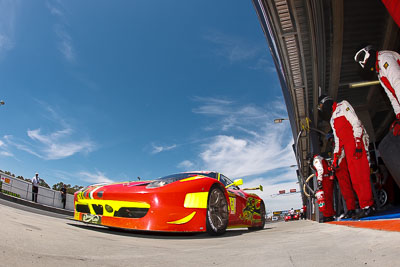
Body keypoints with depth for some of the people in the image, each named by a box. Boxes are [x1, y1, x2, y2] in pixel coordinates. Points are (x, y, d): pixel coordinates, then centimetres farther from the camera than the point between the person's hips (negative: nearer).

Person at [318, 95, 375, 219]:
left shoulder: (342, 105, 6)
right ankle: (367, 207, 0)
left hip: (355, 143, -8)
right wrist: (335, 158, 20)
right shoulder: (332, 119, 29)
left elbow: (356, 123, -7)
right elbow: (337, 139, 26)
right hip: (347, 147, 8)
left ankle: (367, 206, -13)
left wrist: (357, 143, -18)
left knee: (360, 174, -14)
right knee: (354, 179, 0)